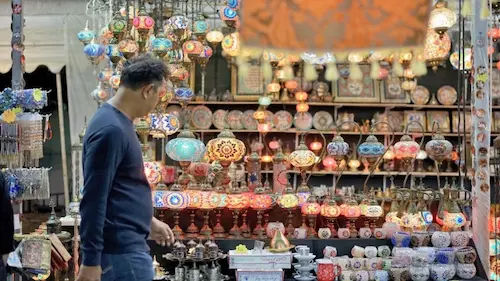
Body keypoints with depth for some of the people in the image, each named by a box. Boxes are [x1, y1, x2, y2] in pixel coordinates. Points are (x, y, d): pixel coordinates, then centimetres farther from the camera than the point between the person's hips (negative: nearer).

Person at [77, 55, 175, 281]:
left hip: (129, 246, 10)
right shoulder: (110, 130, -20)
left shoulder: (119, 123, 11)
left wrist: (148, 221, 28)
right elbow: (93, 200, -21)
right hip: (122, 253, -10)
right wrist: (91, 262, -21)